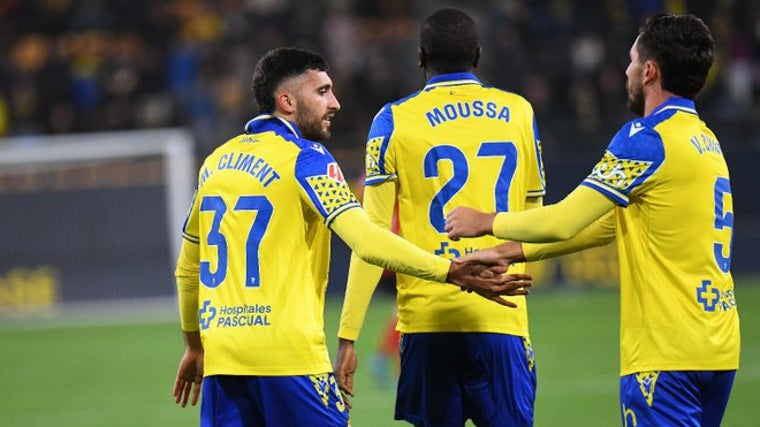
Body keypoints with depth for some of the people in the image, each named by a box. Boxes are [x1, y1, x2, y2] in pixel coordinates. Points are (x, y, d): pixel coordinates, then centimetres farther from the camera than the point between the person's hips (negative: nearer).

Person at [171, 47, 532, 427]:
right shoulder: (304, 158, -5)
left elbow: (187, 267, 24)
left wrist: (194, 344, 36)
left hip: (220, 354, 7)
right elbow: (365, 240, -19)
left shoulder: (215, 163, 16)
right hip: (287, 353, -7)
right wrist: (450, 272, -22)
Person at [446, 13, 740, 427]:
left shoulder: (648, 139, -12)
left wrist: (485, 222, 4)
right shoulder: (704, 139, 16)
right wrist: (514, 250, 20)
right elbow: (611, 222, 21)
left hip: (666, 356, -9)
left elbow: (563, 221, -13)